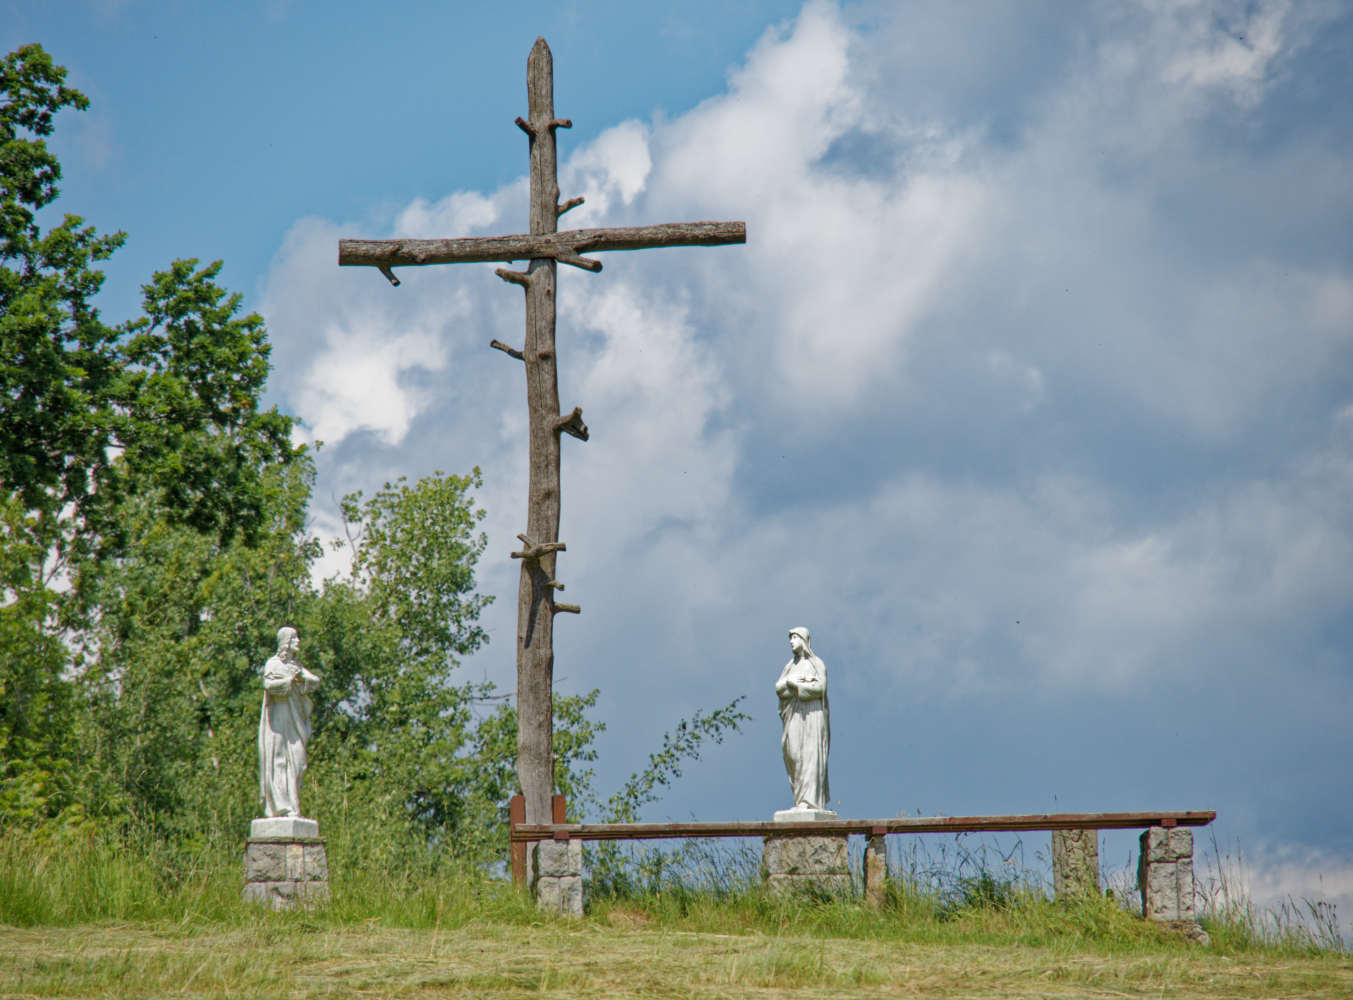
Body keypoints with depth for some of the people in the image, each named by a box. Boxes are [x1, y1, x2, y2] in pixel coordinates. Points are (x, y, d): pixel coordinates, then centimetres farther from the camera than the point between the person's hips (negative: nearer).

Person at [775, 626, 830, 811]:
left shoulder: (816, 663, 1)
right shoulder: (790, 666, 18)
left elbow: (819, 687, -12)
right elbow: (778, 688, 8)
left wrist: (793, 684, -9)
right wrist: (790, 681, -12)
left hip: (811, 713, -6)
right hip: (793, 715, 6)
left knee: (809, 754, -12)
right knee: (793, 753, -1)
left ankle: (809, 800, -17)